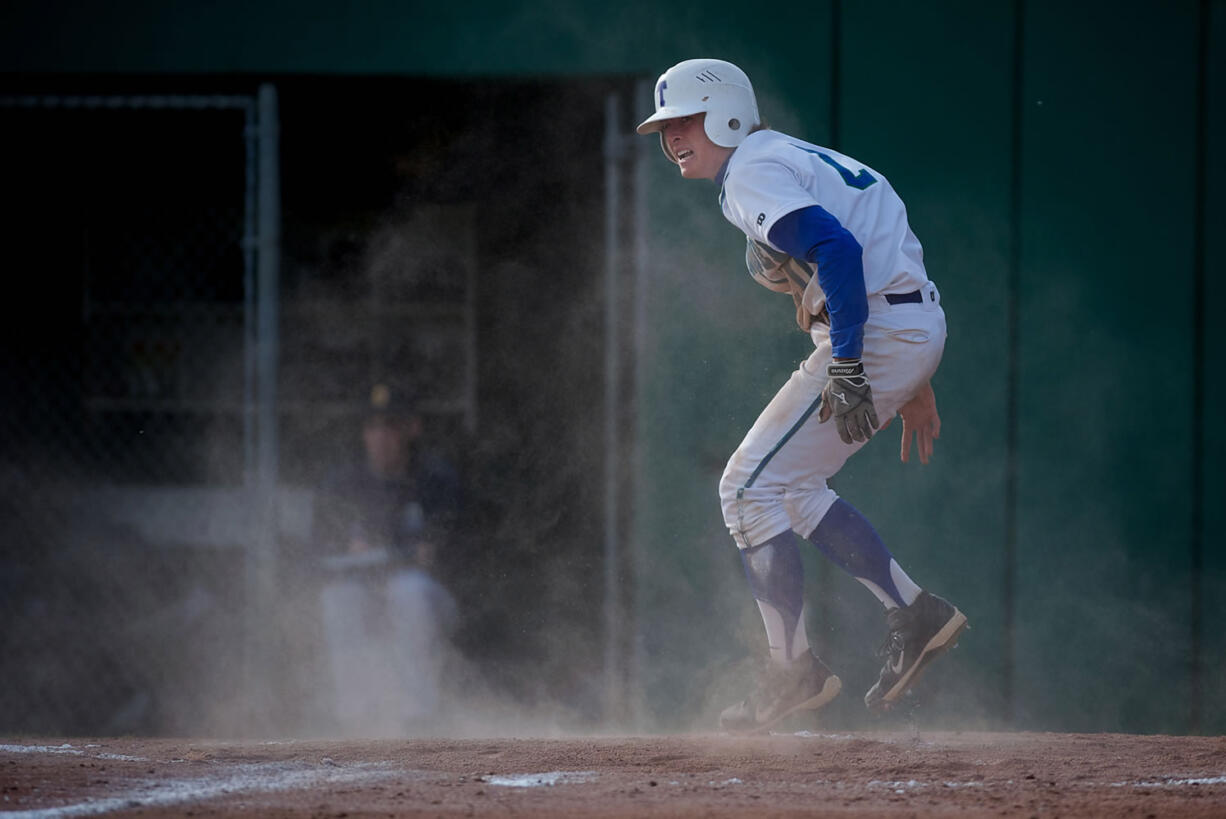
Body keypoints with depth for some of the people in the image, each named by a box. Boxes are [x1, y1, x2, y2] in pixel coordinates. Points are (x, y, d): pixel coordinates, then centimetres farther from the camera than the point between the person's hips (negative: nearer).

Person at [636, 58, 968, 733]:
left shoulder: (752, 174, -10)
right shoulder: (793, 159, 22)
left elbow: (839, 250, -26)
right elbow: (878, 248, 24)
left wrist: (847, 368, -30)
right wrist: (912, 383, 24)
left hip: (876, 332, -10)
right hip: (916, 331, 10)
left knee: (750, 487, -5)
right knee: (789, 486, 20)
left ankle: (794, 670, -3)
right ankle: (914, 612, 15)